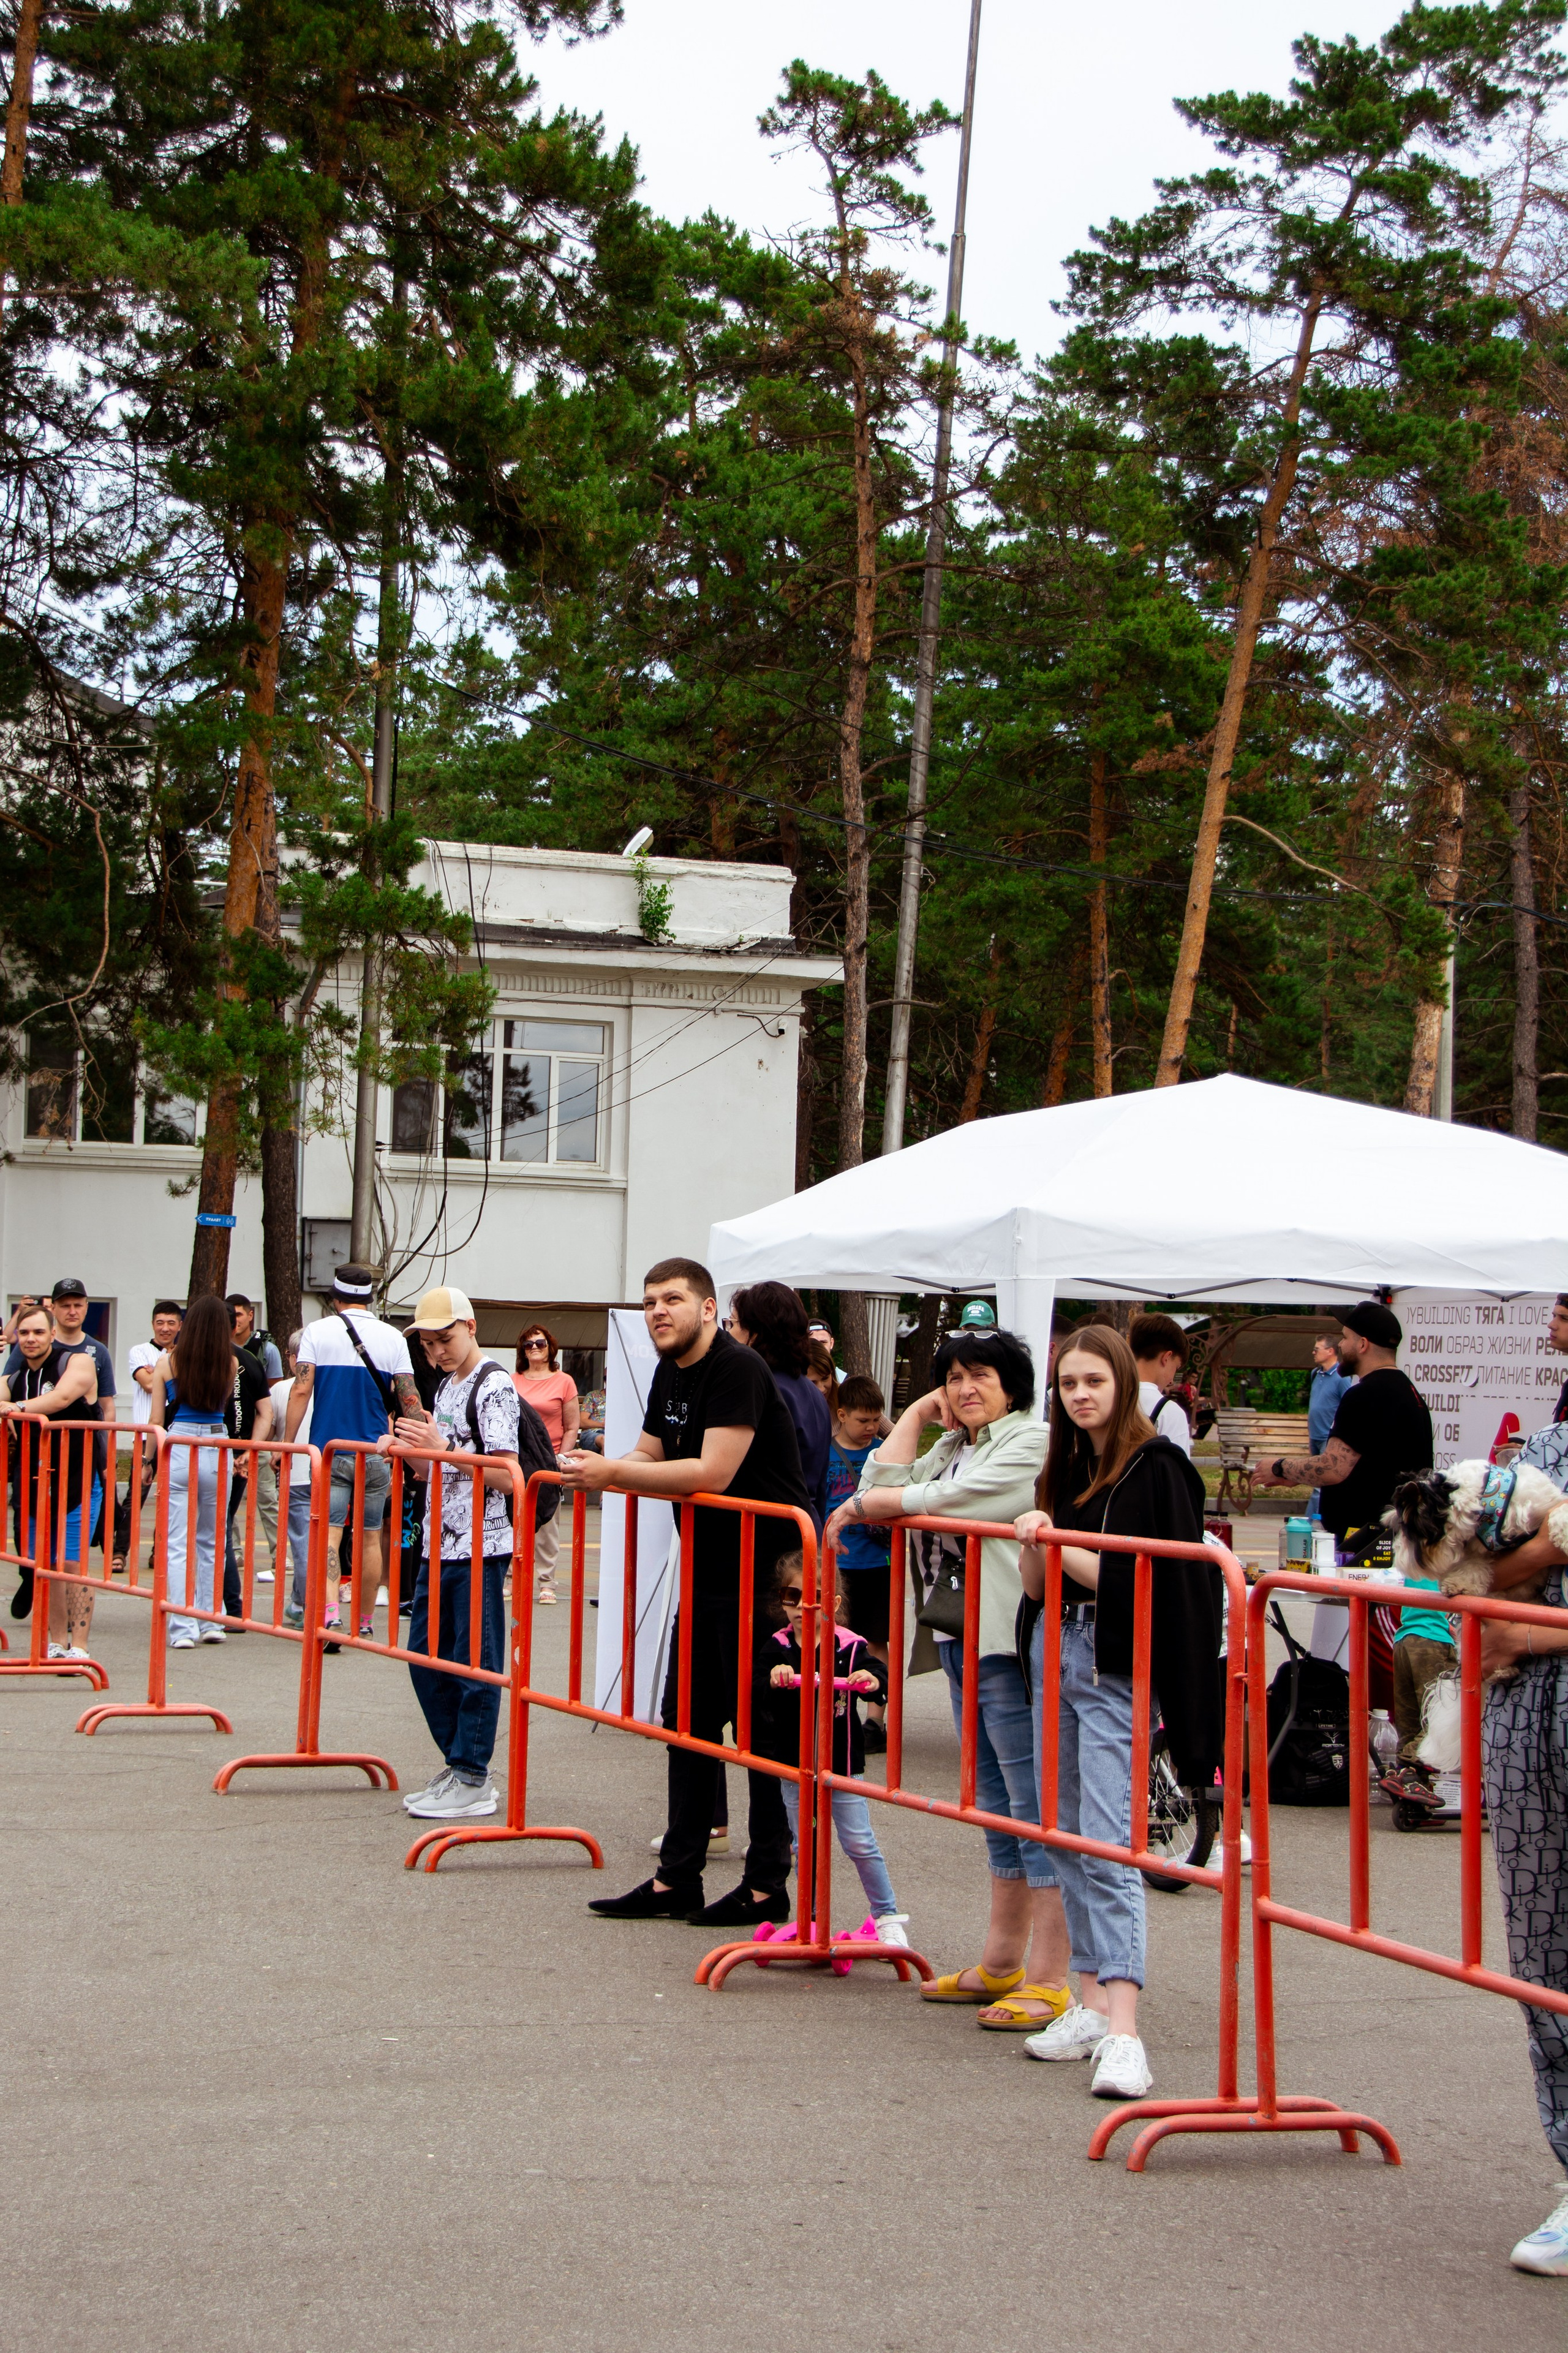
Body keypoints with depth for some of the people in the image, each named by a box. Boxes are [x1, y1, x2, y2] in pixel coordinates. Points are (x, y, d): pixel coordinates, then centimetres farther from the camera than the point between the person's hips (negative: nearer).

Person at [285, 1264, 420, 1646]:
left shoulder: (318, 1331, 0)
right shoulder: (393, 1338, 4)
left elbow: (301, 1391, -6)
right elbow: (409, 1401, 1)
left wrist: (286, 1444, -1)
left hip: (329, 1448, -2)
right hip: (376, 1453, 2)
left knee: (328, 1532, -5)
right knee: (369, 1538, 10)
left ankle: (330, 1611, -26)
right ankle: (366, 1623, 16)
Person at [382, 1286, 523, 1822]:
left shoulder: (494, 1387, -11)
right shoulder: (446, 1386, 16)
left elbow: (503, 1476, -17)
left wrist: (443, 1446, -22)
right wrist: (408, 1450, 5)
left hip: (480, 1548, -9)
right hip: (440, 1546, 9)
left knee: (475, 1663, -4)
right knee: (425, 1657, 12)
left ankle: (472, 1782, 2)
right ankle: (459, 1764, 22)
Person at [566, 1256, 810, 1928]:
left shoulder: (737, 1369, -18)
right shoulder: (670, 1373, 11)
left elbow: (712, 1473, -26)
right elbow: (650, 1456, 15)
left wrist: (614, 1473, -23)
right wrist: (595, 1468, -6)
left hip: (768, 1566, -10)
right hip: (710, 1570, 10)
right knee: (686, 1718, 10)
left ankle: (768, 1886, 5)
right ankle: (677, 1879, 17)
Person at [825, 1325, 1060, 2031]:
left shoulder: (1032, 1442, -8)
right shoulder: (954, 1445, 20)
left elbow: (948, 1502, -16)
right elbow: (884, 1491, 8)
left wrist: (861, 1506, -5)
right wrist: (915, 1416, 9)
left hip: (1014, 1642, -10)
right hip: (962, 1639, 10)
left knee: (1034, 1807, -8)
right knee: (996, 1807, 15)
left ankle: (1049, 1980, -7)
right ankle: (1000, 1965, 23)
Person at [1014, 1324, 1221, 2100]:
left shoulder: (1156, 1467, -9)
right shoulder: (1067, 1468, 13)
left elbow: (1140, 1581, -14)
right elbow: (1037, 1585, 12)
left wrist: (1061, 1549, -14)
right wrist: (1033, 1543, -8)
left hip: (1117, 1670, -8)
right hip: (1055, 1658, 8)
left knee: (1109, 1847, -14)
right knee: (1068, 1838, 10)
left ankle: (1122, 2034, -18)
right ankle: (1090, 2004, 18)